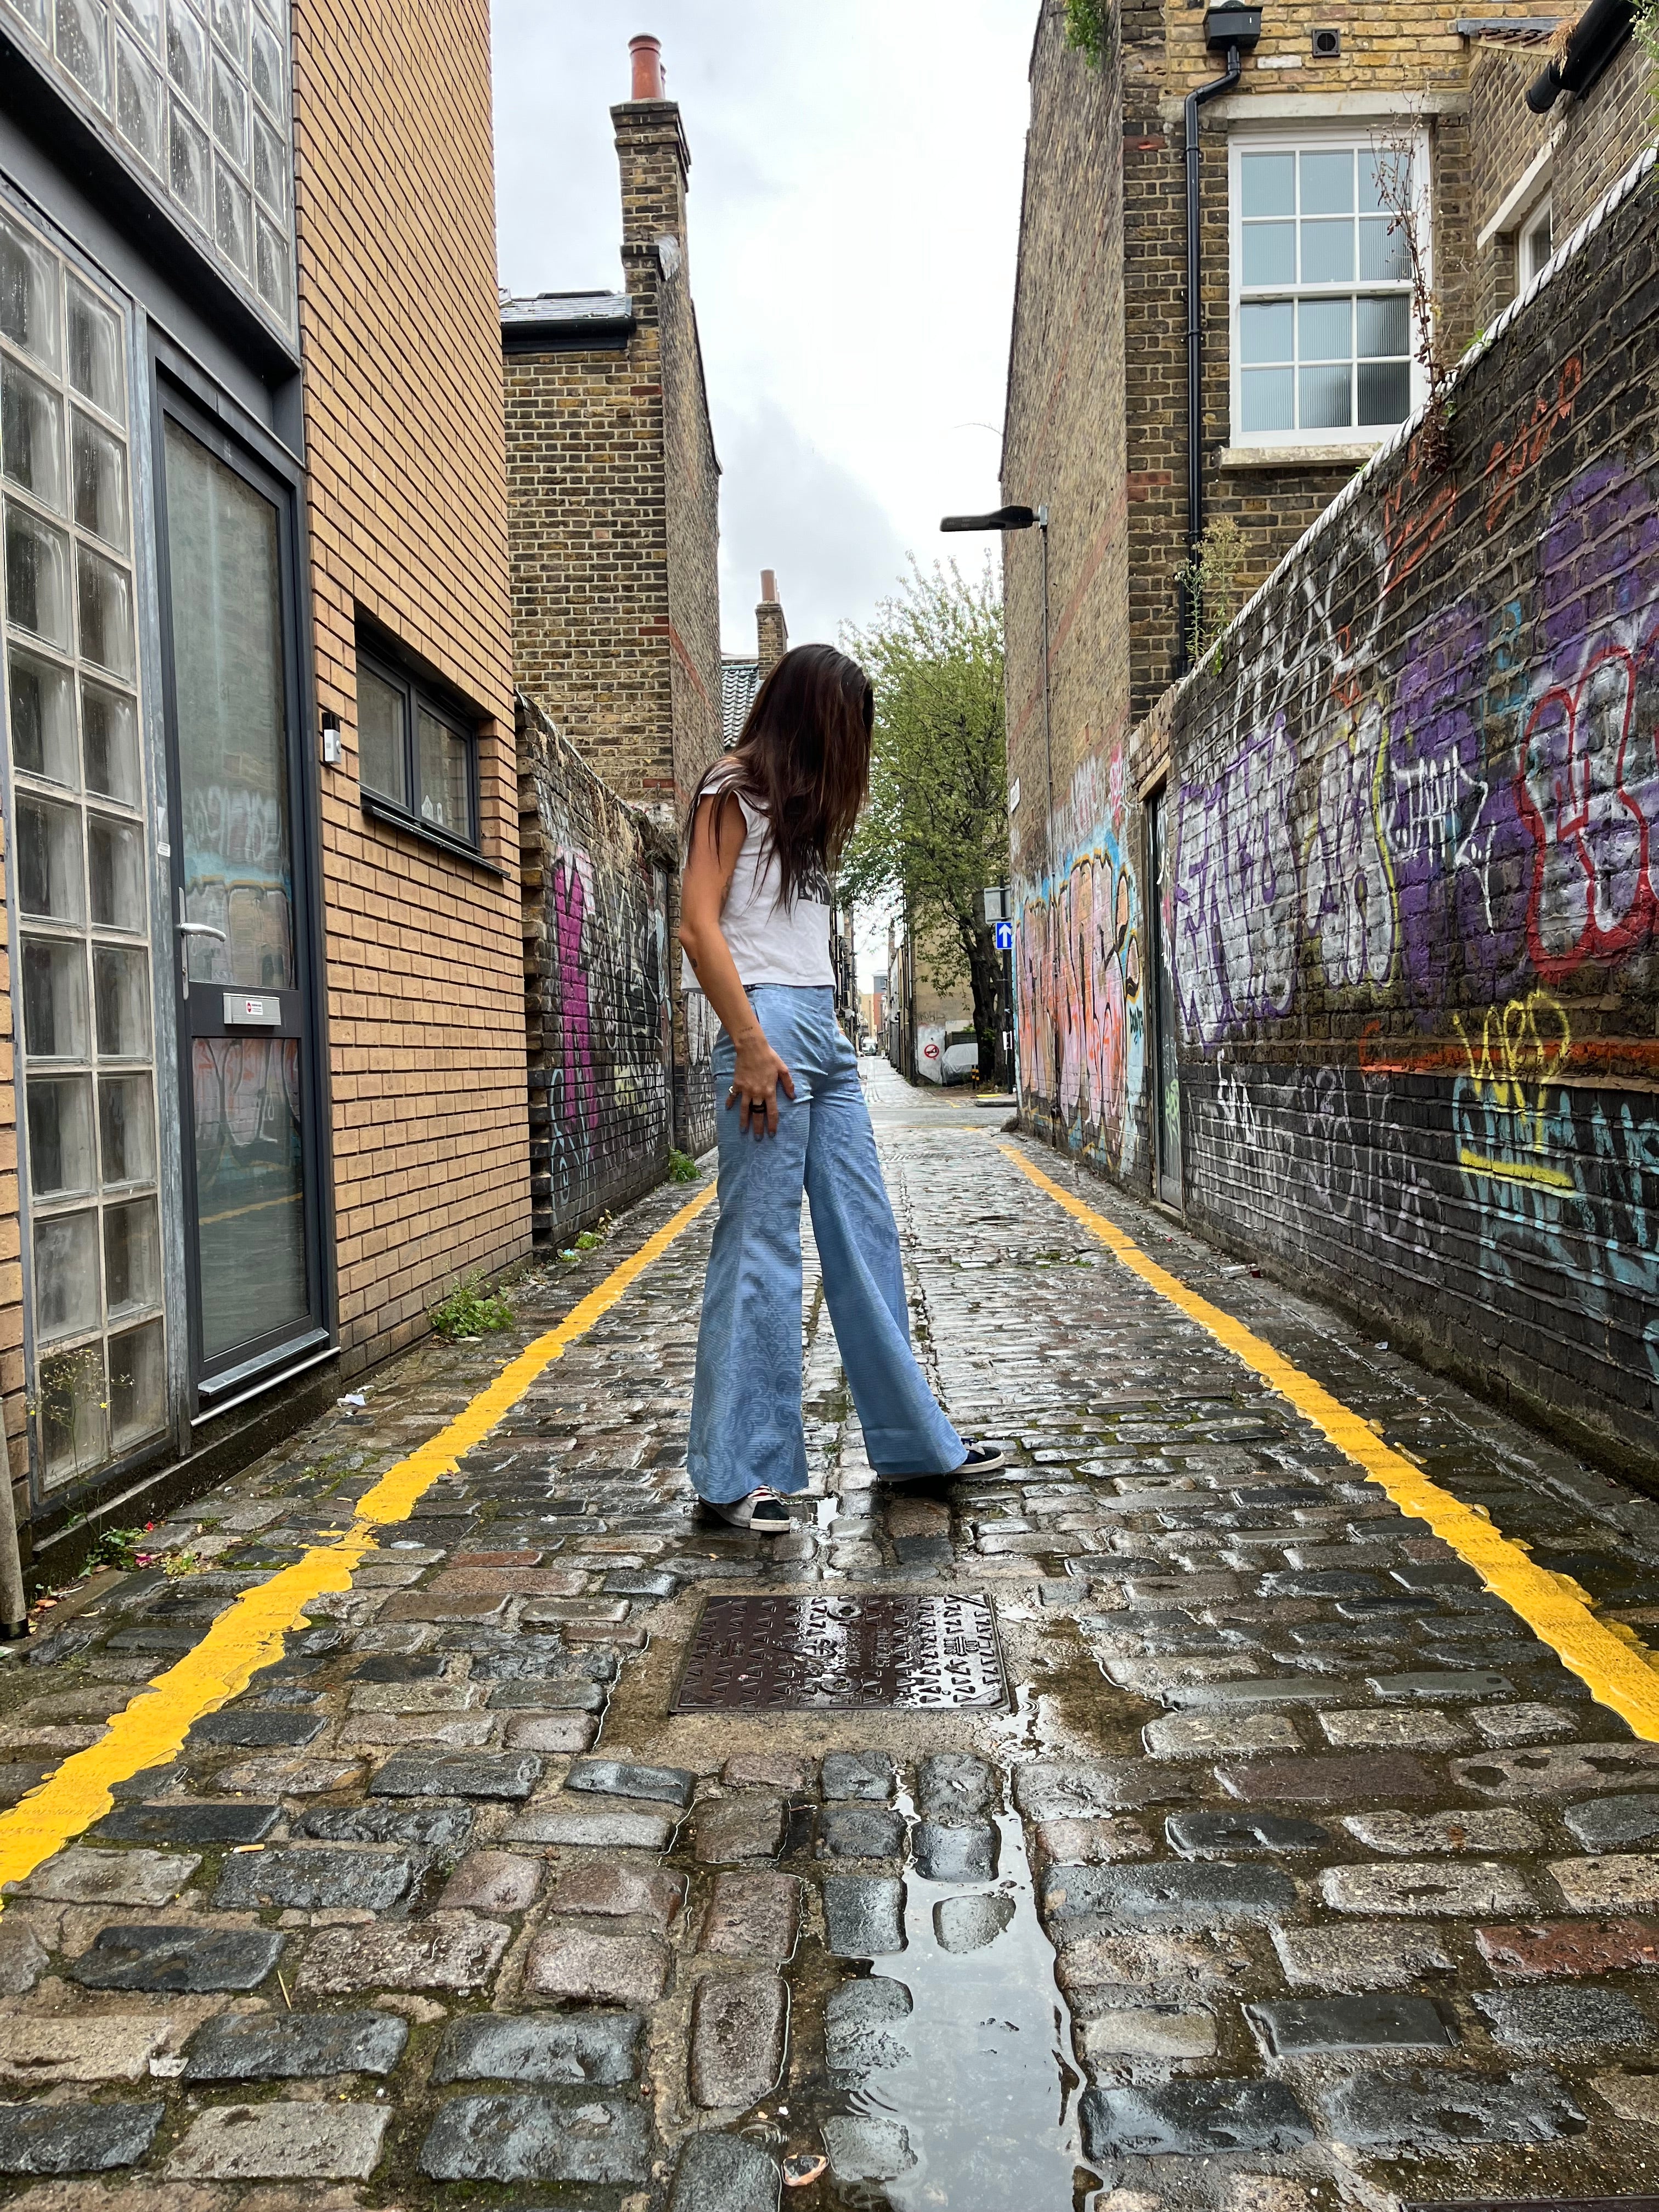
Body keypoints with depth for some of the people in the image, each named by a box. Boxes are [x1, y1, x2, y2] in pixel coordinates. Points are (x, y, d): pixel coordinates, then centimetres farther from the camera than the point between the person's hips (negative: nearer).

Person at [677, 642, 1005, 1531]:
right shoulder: (735, 788, 0)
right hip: (770, 1021, -9)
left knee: (866, 1235, 10)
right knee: (758, 1246, -7)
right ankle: (737, 1473, 2)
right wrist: (752, 1047, -17)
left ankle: (913, 1439, 20)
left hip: (824, 1028, 9)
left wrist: (819, 1026, 7)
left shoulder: (800, 803, 25)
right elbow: (698, 924, -11)